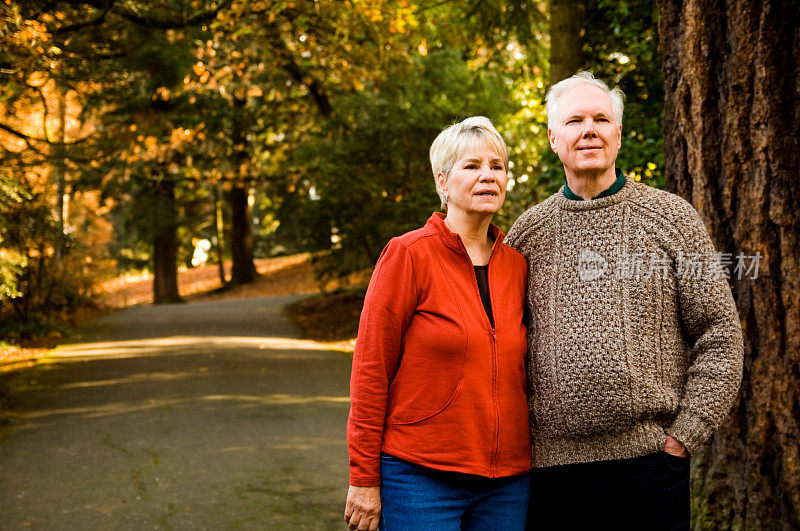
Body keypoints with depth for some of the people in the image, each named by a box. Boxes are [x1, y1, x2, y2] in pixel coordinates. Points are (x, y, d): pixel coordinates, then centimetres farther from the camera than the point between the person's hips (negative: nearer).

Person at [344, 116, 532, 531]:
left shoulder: (516, 265, 8)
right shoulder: (408, 255, -8)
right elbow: (370, 369, -8)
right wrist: (363, 479, -8)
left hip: (507, 481, 5)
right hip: (420, 477, -5)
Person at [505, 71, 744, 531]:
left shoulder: (672, 218, 3)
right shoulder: (528, 232, 9)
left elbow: (721, 337, 1)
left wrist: (682, 437, -5)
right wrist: (517, 436, 5)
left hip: (649, 461, -1)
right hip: (551, 464, 2)